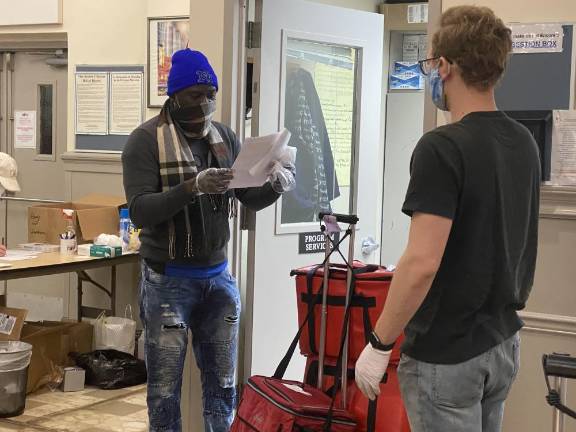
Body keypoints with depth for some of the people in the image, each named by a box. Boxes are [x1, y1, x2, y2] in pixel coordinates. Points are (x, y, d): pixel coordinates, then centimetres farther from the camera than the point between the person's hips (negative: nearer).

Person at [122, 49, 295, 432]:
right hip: (168, 280, -4)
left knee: (223, 384, 13)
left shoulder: (225, 136, 6)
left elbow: (250, 199, 8)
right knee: (165, 389, 5)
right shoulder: (146, 139, -10)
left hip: (218, 276, 5)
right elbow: (140, 210, -19)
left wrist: (275, 185, -14)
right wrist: (192, 187, -33)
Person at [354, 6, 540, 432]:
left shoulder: (443, 148, -21)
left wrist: (379, 345, -16)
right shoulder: (524, 143, 5)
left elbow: (422, 264, -24)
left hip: (446, 355, -8)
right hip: (502, 344, 8)